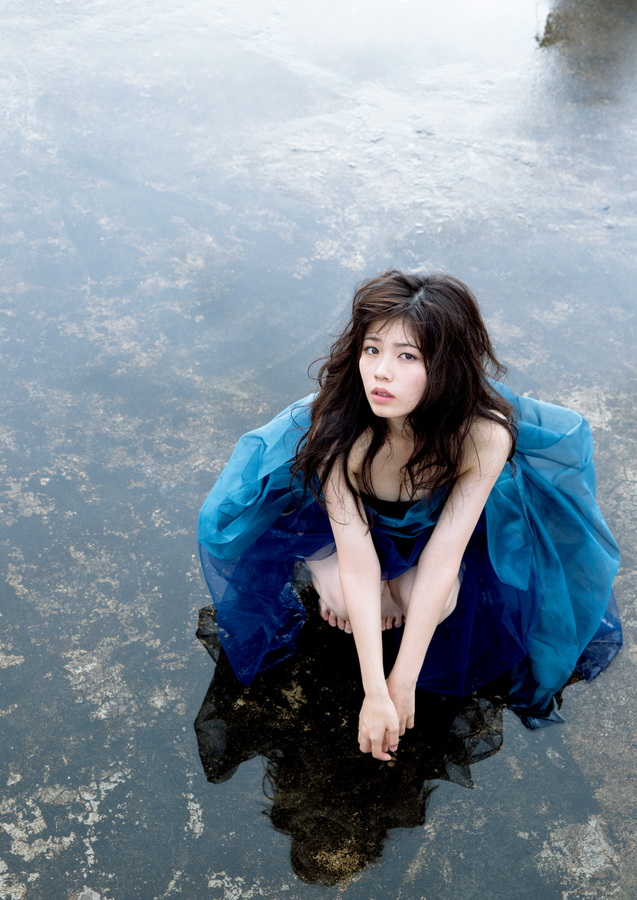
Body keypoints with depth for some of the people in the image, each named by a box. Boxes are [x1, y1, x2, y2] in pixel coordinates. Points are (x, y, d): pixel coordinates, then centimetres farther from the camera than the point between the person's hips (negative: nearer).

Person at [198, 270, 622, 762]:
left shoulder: (485, 435, -38)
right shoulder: (339, 430, -39)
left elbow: (440, 564, -33)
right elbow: (358, 565, -36)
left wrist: (403, 684, -31)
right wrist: (375, 694, -37)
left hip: (430, 524, 1)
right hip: (350, 519, -1)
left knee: (440, 605, -21)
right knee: (342, 597, -24)